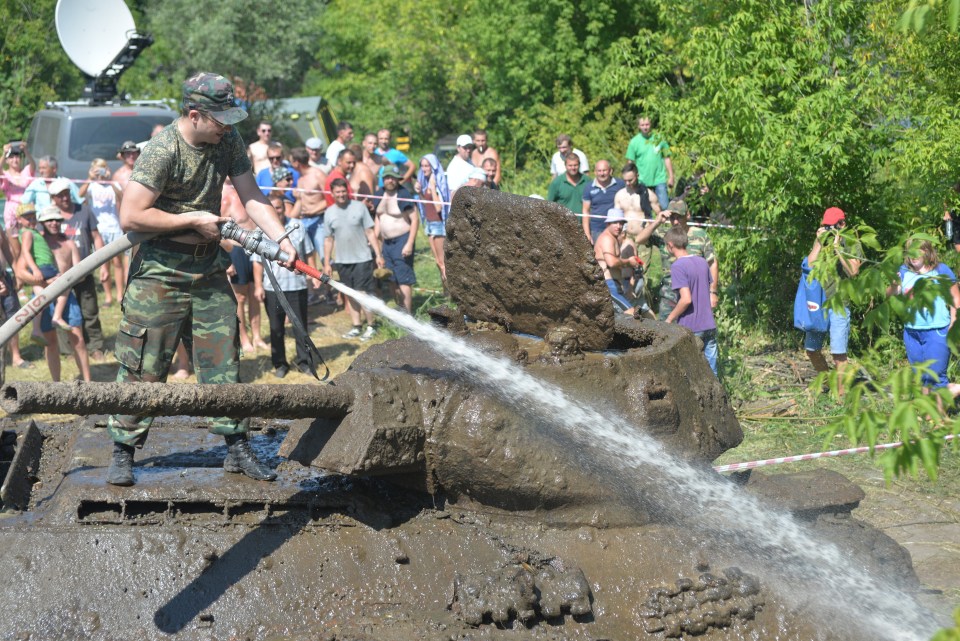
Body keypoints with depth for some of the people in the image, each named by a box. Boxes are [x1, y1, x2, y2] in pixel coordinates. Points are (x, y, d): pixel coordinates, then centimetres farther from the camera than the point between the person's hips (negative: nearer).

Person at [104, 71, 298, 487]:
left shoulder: (228, 141, 0)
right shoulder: (162, 151, -21)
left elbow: (251, 197, 1)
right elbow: (130, 217, -23)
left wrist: (281, 238, -14)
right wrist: (193, 220, -16)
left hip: (208, 266, 6)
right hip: (160, 270, -6)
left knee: (223, 361, 8)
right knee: (144, 367, -3)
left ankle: (237, 449, 16)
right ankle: (123, 453, 7)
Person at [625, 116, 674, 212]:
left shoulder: (659, 138, 4)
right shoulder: (634, 141, 2)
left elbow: (667, 158, 8)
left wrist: (671, 176, 4)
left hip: (660, 179, 0)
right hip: (643, 182, 0)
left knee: (664, 207, -5)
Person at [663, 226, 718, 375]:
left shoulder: (678, 266, -14)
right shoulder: (702, 262, 8)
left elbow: (686, 299, -21)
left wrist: (670, 318, -10)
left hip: (690, 329, -6)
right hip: (709, 325, 6)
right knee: (711, 373, 10)